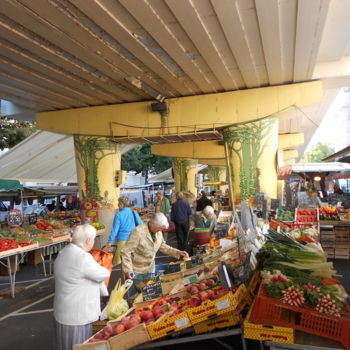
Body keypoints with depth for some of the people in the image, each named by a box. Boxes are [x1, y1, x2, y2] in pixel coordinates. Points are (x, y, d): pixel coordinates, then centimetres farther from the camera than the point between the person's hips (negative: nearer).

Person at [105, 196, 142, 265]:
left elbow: (115, 229, -6)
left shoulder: (118, 215, -4)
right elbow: (141, 225, 5)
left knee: (117, 261, 7)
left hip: (122, 240, -3)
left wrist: (109, 242, 0)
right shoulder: (134, 213, 4)